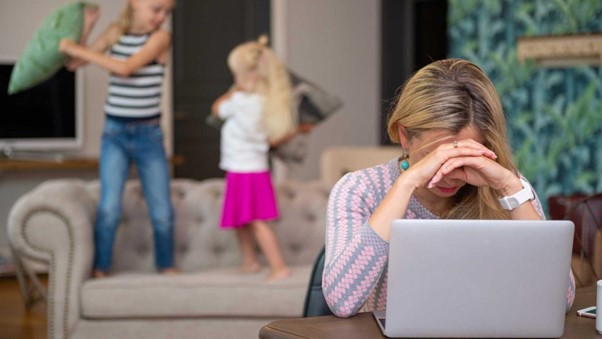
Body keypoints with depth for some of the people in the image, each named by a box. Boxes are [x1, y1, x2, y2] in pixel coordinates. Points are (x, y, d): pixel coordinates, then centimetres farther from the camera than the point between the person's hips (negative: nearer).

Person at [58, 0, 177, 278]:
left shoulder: (161, 37, -9)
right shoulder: (116, 32, 2)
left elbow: (125, 68, -22)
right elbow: (73, 64, 7)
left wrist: (78, 49, -20)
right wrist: (84, 28, -6)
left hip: (148, 135, -1)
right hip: (114, 133, 1)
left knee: (162, 212, 3)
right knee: (109, 208, -9)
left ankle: (166, 267, 22)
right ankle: (99, 270, 1)